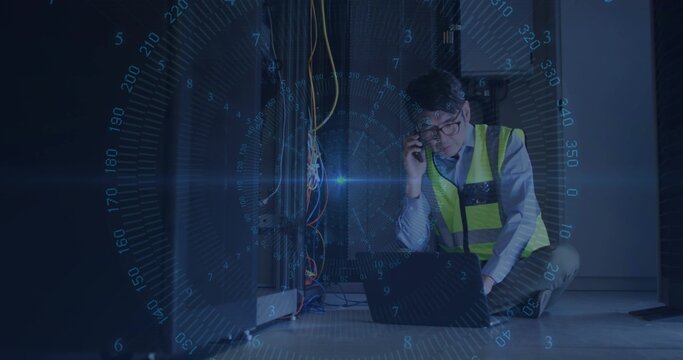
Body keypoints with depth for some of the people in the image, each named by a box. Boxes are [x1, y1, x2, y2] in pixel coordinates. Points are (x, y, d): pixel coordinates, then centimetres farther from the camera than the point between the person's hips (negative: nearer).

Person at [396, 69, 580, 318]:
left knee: (563, 257, -31)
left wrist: (487, 279, -29)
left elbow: (522, 217, -17)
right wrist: (414, 181, -13)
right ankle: (511, 304, -22)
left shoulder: (505, 143, -4)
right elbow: (416, 246, -2)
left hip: (515, 267, -2)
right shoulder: (421, 163, 3)